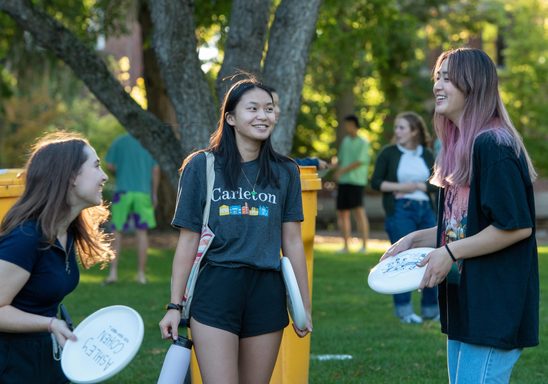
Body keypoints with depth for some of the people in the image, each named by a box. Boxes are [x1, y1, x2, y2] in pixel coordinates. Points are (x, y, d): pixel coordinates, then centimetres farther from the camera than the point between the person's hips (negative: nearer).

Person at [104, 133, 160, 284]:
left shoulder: (119, 142, 7)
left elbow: (109, 166, 2)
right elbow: (156, 169, 3)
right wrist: (154, 194, 9)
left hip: (123, 191, -1)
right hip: (143, 192, 1)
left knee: (117, 232, 5)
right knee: (142, 232, 5)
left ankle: (113, 272, -4)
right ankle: (141, 274, 3)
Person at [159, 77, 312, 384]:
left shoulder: (285, 172, 9)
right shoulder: (201, 167, 2)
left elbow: (292, 242, 10)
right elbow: (188, 241, 3)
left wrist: (304, 306, 10)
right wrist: (175, 305, 0)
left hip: (266, 293, 3)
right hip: (215, 290, -2)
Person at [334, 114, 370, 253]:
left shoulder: (363, 142, -3)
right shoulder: (345, 141, 17)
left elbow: (360, 161, -11)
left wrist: (343, 170, -13)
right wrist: (337, 172, 3)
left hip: (356, 180, -7)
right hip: (343, 181, 7)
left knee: (358, 210, -13)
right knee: (342, 212, 7)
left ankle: (364, 245, -12)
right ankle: (345, 245, 14)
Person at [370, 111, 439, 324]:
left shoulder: (427, 155, 11)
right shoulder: (389, 153, 3)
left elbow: (436, 184, 4)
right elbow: (376, 182, -2)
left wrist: (415, 186, -11)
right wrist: (400, 187, -13)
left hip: (425, 210, 4)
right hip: (400, 211, -4)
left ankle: (431, 308, 16)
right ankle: (404, 310, 3)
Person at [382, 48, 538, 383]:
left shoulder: (493, 146, -16)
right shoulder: (461, 147, 15)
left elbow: (517, 226, -22)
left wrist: (450, 253, -17)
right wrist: (415, 240, 9)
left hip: (493, 309, -10)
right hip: (465, 305, 10)